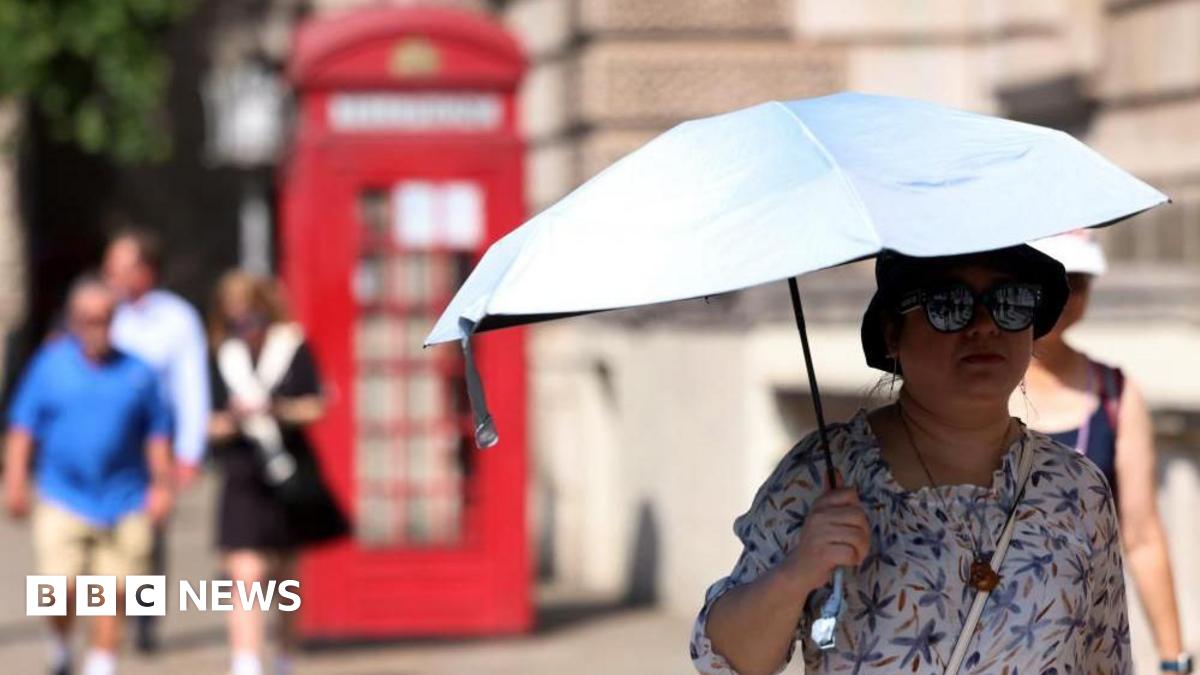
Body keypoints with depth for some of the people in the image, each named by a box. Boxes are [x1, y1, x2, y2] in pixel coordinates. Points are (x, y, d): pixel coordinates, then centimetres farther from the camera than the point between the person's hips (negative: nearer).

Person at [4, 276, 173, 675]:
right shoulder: (50, 364, 3)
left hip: (124, 503, 1)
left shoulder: (137, 372, 5)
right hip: (63, 500, -1)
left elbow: (157, 433, 12)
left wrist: (161, 485, 6)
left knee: (113, 593, 0)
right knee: (60, 587, -9)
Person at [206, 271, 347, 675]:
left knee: (284, 574, 17)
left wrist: (278, 409, -20)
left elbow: (314, 407, -4)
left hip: (289, 475, 1)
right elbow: (212, 426, 1)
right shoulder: (223, 360, 0)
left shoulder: (293, 349, -2)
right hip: (244, 481, -1)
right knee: (246, 574, -15)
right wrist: (232, 418, -20)